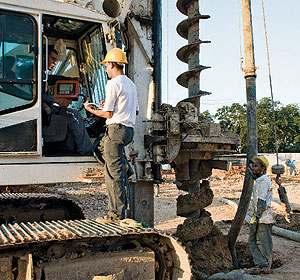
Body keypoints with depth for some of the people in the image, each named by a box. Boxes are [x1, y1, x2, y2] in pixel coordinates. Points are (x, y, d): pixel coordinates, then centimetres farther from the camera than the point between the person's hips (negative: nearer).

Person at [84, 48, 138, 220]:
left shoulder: (113, 84, -9)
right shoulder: (131, 84, 18)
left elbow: (108, 114, -11)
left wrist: (91, 110, 6)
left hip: (116, 129, -9)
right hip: (129, 129, 9)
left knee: (113, 173, -4)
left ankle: (117, 213, 0)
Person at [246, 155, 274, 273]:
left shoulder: (264, 181, -17)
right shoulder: (258, 180, 15)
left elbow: (261, 203, -21)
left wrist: (255, 218, -20)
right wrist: (252, 219, 21)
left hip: (263, 218, -10)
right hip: (257, 217, 10)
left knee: (263, 243, 0)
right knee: (252, 242, 12)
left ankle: (266, 266, 9)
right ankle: (262, 265, 18)